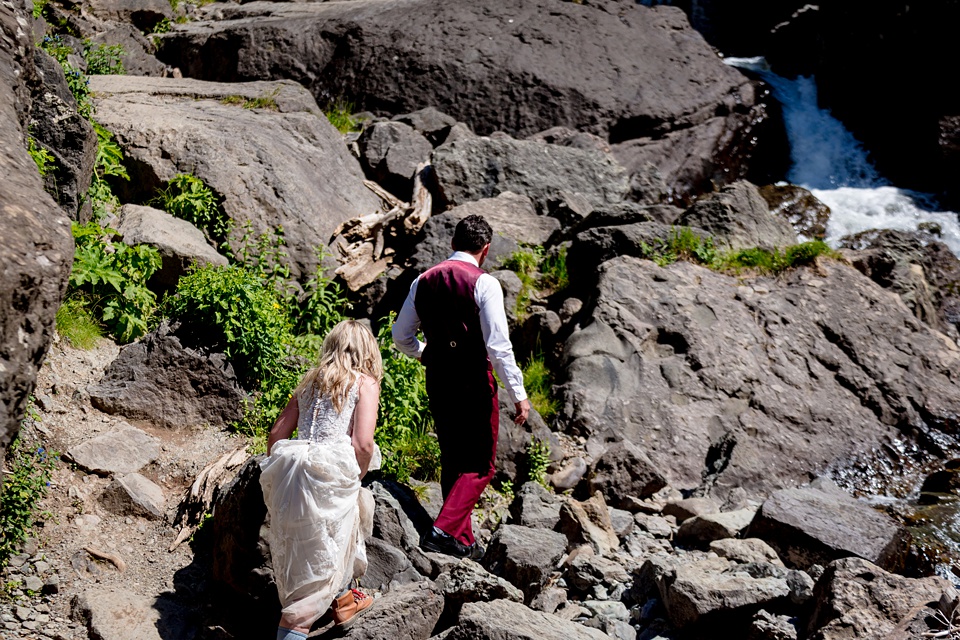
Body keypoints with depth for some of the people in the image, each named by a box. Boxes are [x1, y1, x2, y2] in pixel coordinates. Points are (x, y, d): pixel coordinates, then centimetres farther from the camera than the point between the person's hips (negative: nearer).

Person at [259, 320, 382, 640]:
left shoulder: (310, 381, 19)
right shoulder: (365, 382, 4)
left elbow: (276, 435, 16)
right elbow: (363, 443, -8)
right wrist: (357, 478, 8)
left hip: (290, 473, 7)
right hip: (330, 475, -7)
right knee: (319, 561, 4)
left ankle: (343, 601, 47)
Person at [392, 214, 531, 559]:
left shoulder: (424, 281, 7)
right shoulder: (483, 283, -11)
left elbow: (401, 336, 14)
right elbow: (498, 345, -16)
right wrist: (518, 394, -12)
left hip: (437, 380, 6)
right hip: (474, 382, -6)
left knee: (452, 462, 18)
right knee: (480, 466, 4)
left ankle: (463, 541, 22)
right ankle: (442, 531, -12)